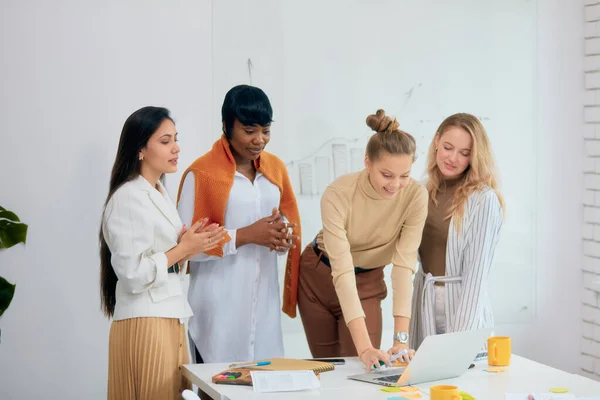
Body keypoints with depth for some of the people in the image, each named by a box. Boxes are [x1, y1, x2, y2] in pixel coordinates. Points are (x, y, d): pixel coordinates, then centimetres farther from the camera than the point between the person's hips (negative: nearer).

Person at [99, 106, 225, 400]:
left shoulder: (159, 194, 14)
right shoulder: (128, 198, -15)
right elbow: (133, 274, -21)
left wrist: (189, 248, 3)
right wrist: (183, 249, -13)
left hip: (169, 319, 9)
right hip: (145, 323, -9)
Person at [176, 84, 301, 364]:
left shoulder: (276, 167, 10)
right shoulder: (201, 173, -7)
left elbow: (291, 222, 18)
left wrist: (283, 233, -5)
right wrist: (245, 236, -17)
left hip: (264, 301, 5)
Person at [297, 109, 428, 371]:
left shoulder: (415, 195, -24)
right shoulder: (338, 194, -32)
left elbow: (404, 264, -26)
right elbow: (342, 270, -37)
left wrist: (401, 337, -35)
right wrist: (364, 345, -44)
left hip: (368, 283, 2)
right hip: (320, 278, -1)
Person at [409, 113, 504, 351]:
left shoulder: (484, 200, -12)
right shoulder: (426, 193, 6)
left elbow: (477, 272, -16)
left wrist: (462, 334, -22)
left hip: (462, 304, -5)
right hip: (424, 303, 5)